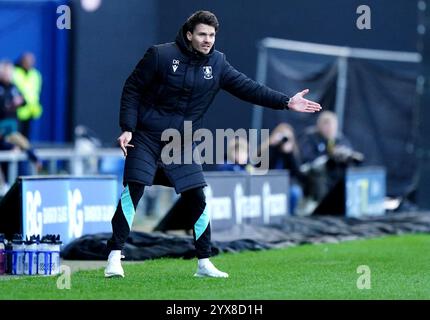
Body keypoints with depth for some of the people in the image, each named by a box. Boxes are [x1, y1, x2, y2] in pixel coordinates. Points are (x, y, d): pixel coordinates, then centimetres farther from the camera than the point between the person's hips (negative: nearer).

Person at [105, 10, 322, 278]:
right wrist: (127, 129, -13)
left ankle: (204, 263, 10)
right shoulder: (160, 55, -9)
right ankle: (115, 257, -6)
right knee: (132, 192, -12)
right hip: (146, 138, -4)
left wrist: (285, 102, -10)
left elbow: (247, 87, -1)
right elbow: (132, 90, -5)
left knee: (197, 199, 0)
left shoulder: (217, 64, 3)